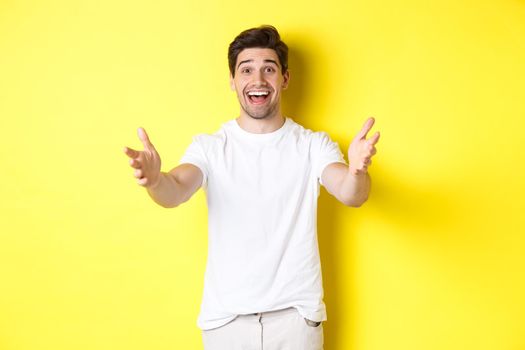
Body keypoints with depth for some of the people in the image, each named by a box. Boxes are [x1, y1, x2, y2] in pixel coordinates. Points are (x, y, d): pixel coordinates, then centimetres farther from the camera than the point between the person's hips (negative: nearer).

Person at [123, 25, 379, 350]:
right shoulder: (209, 147, -2)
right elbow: (175, 192, -18)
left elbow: (350, 195, -17)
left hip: (296, 314, 0)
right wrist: (155, 179, -41)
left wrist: (357, 173, -41)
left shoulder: (314, 145, -2)